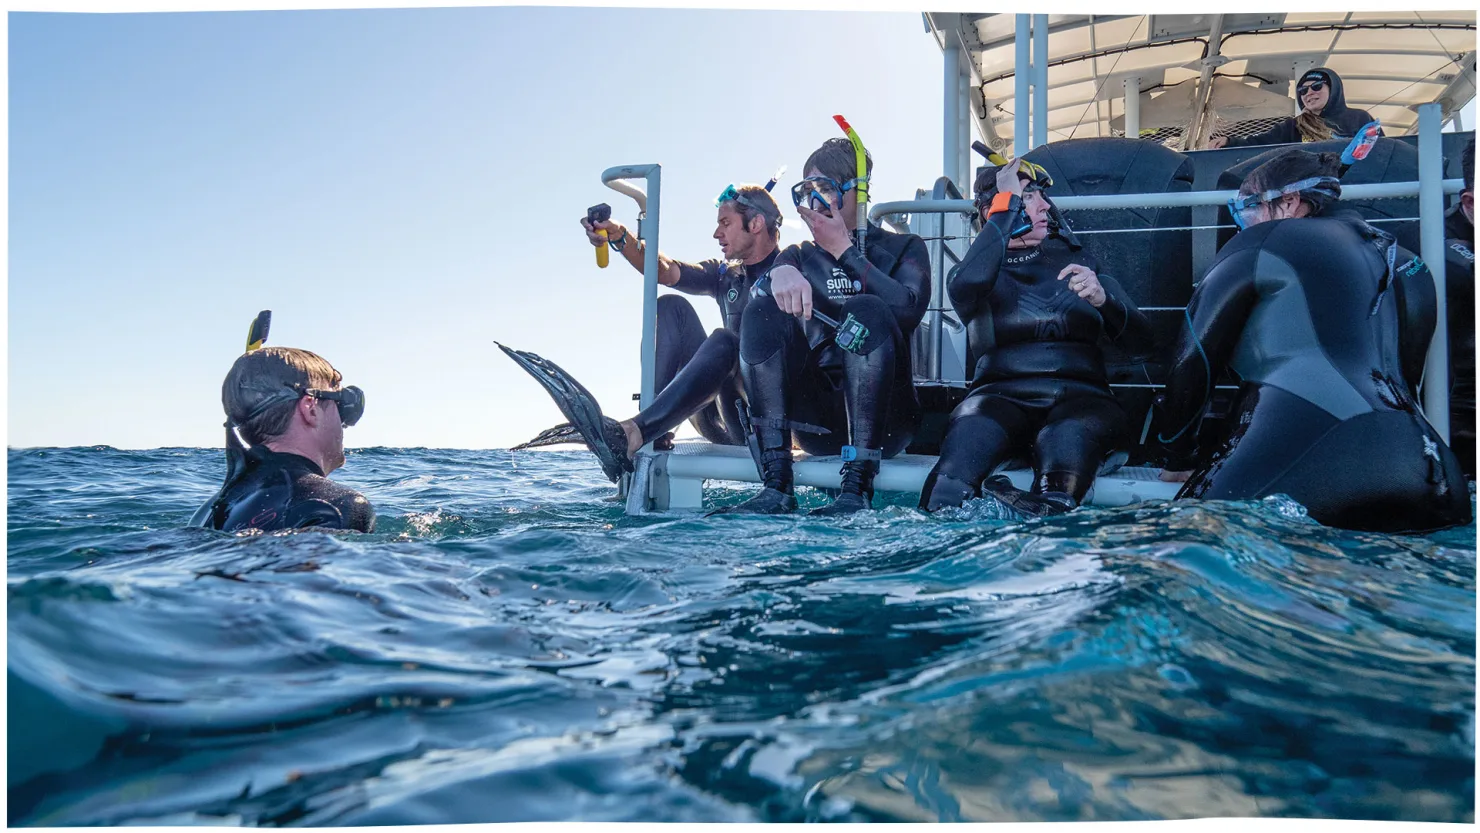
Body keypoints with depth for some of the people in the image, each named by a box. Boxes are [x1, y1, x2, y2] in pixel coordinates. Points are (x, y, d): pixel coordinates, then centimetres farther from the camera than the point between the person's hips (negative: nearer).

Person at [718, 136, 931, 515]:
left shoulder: (903, 249, 12)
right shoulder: (801, 256, 19)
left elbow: (910, 309, -11)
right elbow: (754, 296, -3)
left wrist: (845, 251, -8)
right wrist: (780, 273, -26)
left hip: (884, 420, -2)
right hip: (816, 419, 3)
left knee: (866, 310, -27)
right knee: (763, 310, -18)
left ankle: (857, 487, -35)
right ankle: (777, 486, -30)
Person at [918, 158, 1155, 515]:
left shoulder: (1074, 260, 22)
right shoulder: (979, 267, 17)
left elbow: (1141, 339, 14)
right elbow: (966, 284, -13)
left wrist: (1101, 298, -8)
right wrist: (1008, 202, -3)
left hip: (1077, 395, 1)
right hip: (1002, 395, -1)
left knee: (1068, 436, -36)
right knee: (972, 428, -36)